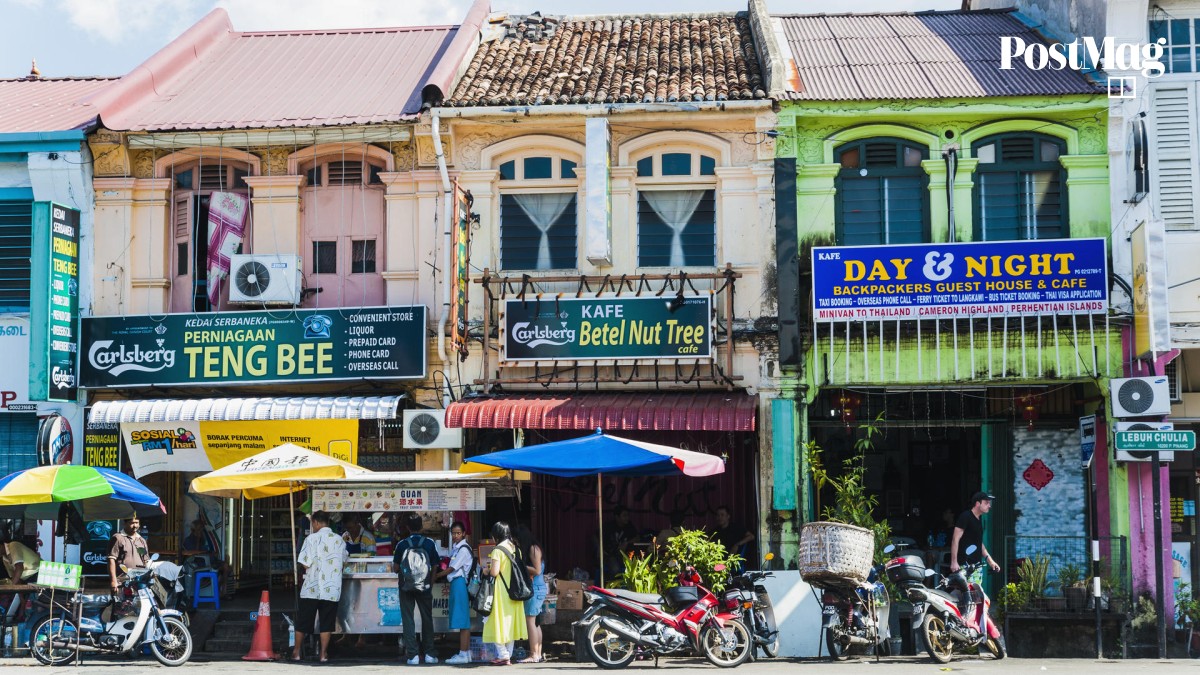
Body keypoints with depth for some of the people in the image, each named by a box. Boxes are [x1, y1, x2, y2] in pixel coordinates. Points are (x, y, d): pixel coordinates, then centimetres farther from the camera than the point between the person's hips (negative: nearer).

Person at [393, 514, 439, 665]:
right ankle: (429, 654, 13)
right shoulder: (429, 543, -3)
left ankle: (412, 655, -2)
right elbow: (435, 566, 0)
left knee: (408, 620, 3)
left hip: (406, 587, -1)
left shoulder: (402, 544, -6)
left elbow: (395, 568, -4)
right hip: (425, 587, 1)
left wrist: (395, 569, 20)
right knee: (427, 619, 12)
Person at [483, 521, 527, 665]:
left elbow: (494, 572, -20)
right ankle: (508, 655, 16)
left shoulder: (498, 550, -14)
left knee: (498, 623, 1)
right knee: (510, 623, 12)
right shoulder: (515, 549, 7)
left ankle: (503, 655, -1)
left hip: (501, 592, -7)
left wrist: (486, 571, 0)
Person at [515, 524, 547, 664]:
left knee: (530, 621, -10)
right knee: (535, 622, 11)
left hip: (536, 588, -10)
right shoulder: (530, 549, 17)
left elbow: (537, 570, -17)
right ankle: (538, 654, 14)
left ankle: (534, 655, -10)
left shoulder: (533, 548, -12)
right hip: (535, 588, 10)